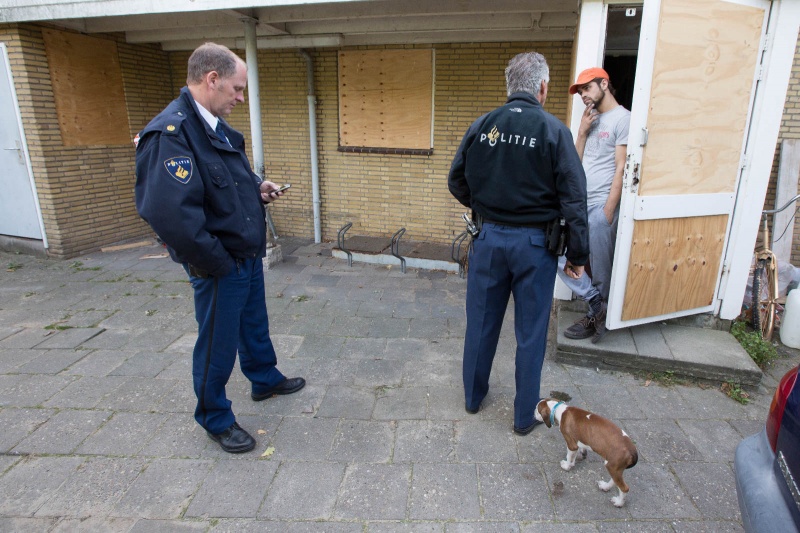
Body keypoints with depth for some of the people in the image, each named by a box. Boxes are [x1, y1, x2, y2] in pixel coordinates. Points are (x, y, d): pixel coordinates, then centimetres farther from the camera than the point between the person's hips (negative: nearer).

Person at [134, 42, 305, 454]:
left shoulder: (217, 127, 5)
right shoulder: (170, 133, -25)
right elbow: (170, 215, -34)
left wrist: (257, 189, 0)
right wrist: (217, 262, -23)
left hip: (248, 254, 9)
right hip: (221, 266, -9)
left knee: (254, 324, 26)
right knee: (218, 343, 10)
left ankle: (265, 380, 49)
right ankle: (215, 418, 32)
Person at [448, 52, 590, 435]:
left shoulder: (481, 126, -2)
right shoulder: (553, 130, -10)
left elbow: (456, 182, 7)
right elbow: (574, 198, -11)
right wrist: (578, 254, -2)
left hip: (488, 238, 3)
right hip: (534, 243, -3)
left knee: (481, 321, 18)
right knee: (530, 332, 11)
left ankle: (473, 396, 36)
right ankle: (525, 416, 26)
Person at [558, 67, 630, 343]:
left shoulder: (623, 118, -4)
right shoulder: (591, 119, 20)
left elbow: (621, 167, -10)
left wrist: (608, 211, -15)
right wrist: (582, 131, 2)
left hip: (601, 205, -8)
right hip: (579, 203, 8)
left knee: (600, 270, -1)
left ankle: (596, 315, 17)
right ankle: (596, 306, 12)